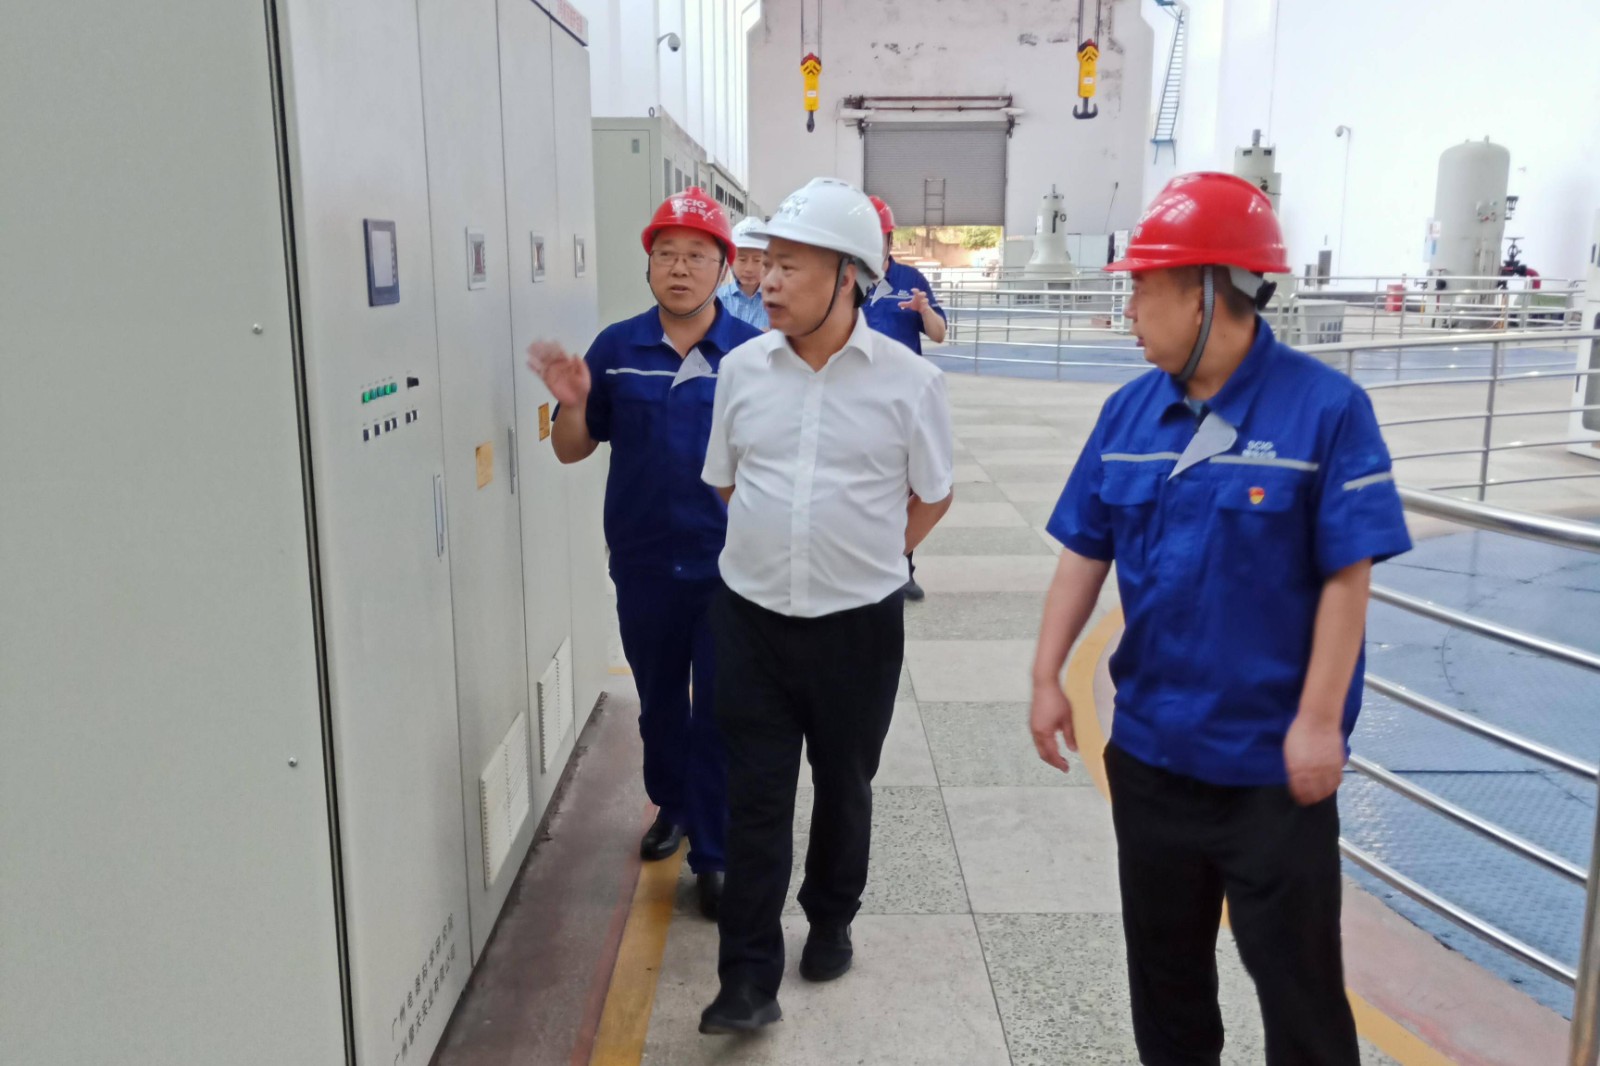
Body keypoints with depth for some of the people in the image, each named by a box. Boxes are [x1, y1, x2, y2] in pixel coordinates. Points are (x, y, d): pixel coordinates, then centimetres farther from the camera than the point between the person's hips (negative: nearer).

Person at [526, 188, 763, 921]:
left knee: (719, 712, 5)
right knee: (659, 701, 21)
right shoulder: (616, 348, 0)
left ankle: (714, 853, 21)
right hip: (644, 564, 3)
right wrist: (572, 404, -15)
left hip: (728, 566, -3)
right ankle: (672, 805, 46)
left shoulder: (754, 353, -7)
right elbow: (573, 450, 6)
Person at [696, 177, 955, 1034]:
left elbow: (932, 496, 4)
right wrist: (781, 543, 10)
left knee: (843, 786, 17)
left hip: (858, 623, -1)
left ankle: (831, 922, 41)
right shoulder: (742, 368, 0)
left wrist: (865, 556, 3)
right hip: (753, 617, 2)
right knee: (756, 797, 4)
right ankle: (749, 977, 14)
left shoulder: (908, 380, -9)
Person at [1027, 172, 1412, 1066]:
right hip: (1150, 744, 5)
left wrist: (1319, 721, -14)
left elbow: (1347, 576, -13)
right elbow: (1085, 552, 5)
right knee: (1163, 956, 21)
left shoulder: (1326, 407, -14)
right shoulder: (1130, 411, 0)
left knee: (1296, 972, 9)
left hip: (1273, 757, -5)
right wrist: (1048, 677, 2)